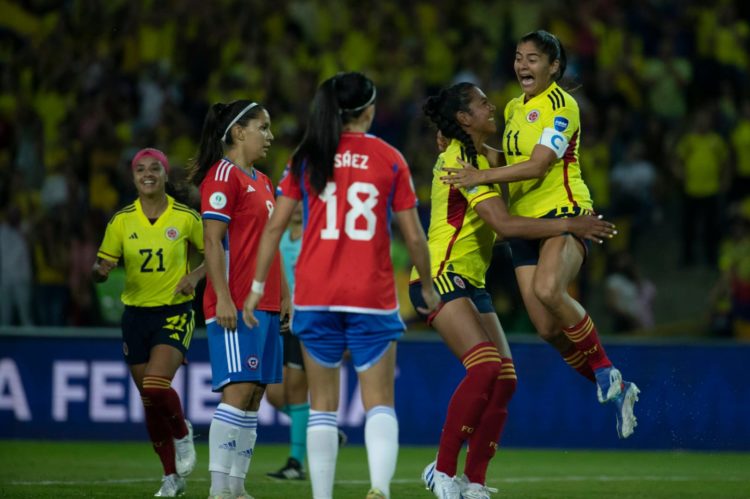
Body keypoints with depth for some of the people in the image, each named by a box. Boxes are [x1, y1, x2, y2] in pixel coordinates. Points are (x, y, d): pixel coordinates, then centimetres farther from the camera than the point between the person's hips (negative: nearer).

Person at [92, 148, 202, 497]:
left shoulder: (187, 218, -5)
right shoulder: (121, 221, 1)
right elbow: (102, 268, 4)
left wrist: (195, 277, -11)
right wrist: (99, 270, -19)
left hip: (175, 312, -3)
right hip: (136, 314, 3)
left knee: (156, 386, -24)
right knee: (149, 401, 6)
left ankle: (182, 432, 8)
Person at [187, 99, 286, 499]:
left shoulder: (262, 182, 20)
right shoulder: (223, 175, -8)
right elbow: (212, 241, -14)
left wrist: (284, 298, 20)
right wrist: (223, 298, -20)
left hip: (264, 305, 9)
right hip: (235, 307, -9)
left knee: (253, 398, 6)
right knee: (239, 392, -15)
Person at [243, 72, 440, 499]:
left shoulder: (308, 158, 4)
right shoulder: (390, 159, 1)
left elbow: (275, 226, 2)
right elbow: (414, 236, 2)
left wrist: (258, 284, 10)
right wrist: (428, 287, 16)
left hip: (316, 295, 2)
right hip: (373, 295, -2)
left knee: (323, 404, 11)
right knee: (380, 403, 1)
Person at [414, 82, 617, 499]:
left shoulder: (461, 153, 13)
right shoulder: (466, 162, -16)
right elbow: (504, 223, -24)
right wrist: (569, 225, -22)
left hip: (470, 283, 10)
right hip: (442, 277, -10)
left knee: (505, 379, -1)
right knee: (485, 366, -25)